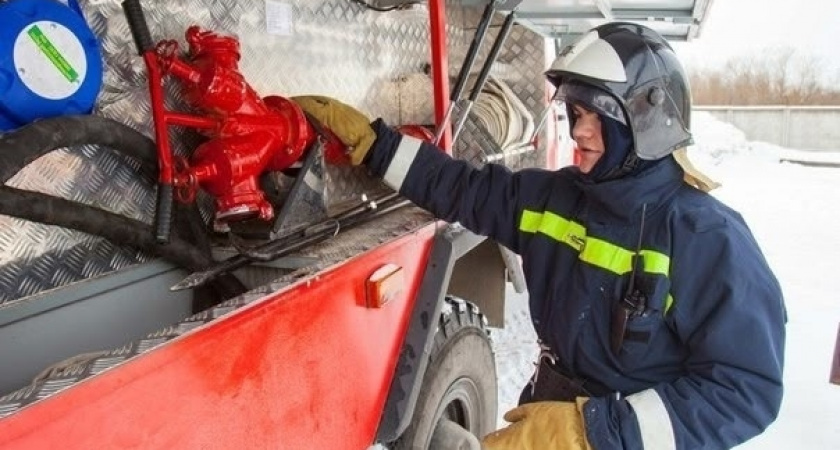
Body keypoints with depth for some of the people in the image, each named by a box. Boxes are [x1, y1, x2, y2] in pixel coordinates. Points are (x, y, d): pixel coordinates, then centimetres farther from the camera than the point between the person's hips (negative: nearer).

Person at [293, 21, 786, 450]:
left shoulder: (708, 239, -22)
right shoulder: (553, 196, -6)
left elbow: (748, 389, -23)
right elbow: (461, 187, 4)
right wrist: (364, 136, -1)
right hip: (549, 410, 5)